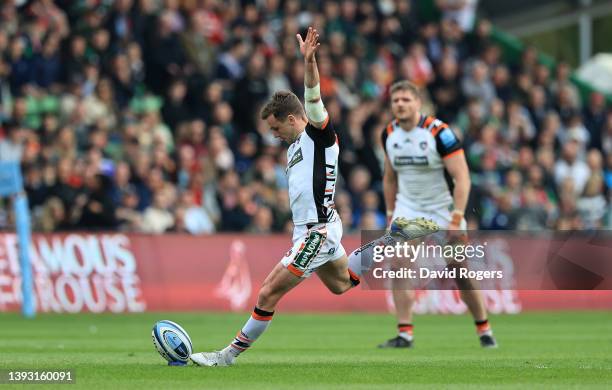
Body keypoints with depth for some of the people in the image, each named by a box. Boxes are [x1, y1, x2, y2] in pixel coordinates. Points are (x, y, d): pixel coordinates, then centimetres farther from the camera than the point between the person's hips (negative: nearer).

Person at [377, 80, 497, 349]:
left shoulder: (438, 132, -18)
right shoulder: (390, 134, -1)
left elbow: (462, 178, -19)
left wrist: (456, 220, -25)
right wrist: (390, 215, 12)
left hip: (442, 209, -4)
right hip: (407, 209, 4)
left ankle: (484, 331, 18)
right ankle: (404, 334, -10)